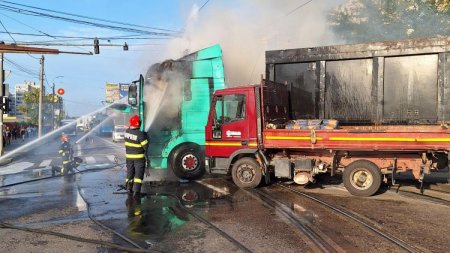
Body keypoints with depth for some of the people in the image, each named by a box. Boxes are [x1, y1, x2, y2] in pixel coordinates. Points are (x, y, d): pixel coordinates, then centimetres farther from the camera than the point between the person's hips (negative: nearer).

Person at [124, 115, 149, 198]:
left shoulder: (127, 131, -5)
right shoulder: (140, 134, -23)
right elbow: (145, 145, -15)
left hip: (129, 156, 6)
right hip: (139, 157, -5)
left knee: (130, 173, 19)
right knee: (139, 174, 1)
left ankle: (129, 189, 28)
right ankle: (136, 191, -5)